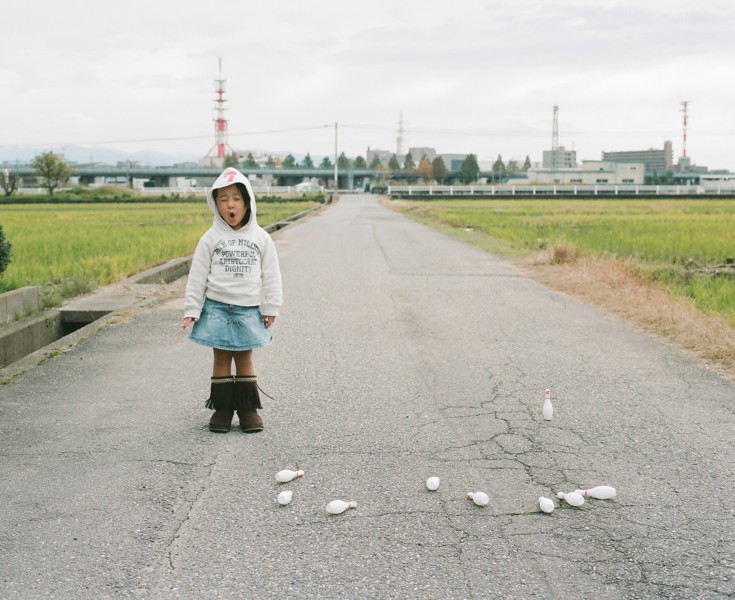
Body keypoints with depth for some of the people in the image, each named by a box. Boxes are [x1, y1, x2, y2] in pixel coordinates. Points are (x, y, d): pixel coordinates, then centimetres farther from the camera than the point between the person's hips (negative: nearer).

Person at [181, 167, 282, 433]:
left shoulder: (260, 238, 1)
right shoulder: (211, 238, -2)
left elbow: (271, 276, 4)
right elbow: (197, 276, 0)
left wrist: (270, 308, 1)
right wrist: (191, 310, -3)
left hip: (248, 311, 1)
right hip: (217, 309, 0)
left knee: (245, 359, 7)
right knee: (221, 360, 5)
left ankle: (248, 409, 14)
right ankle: (221, 409, 12)